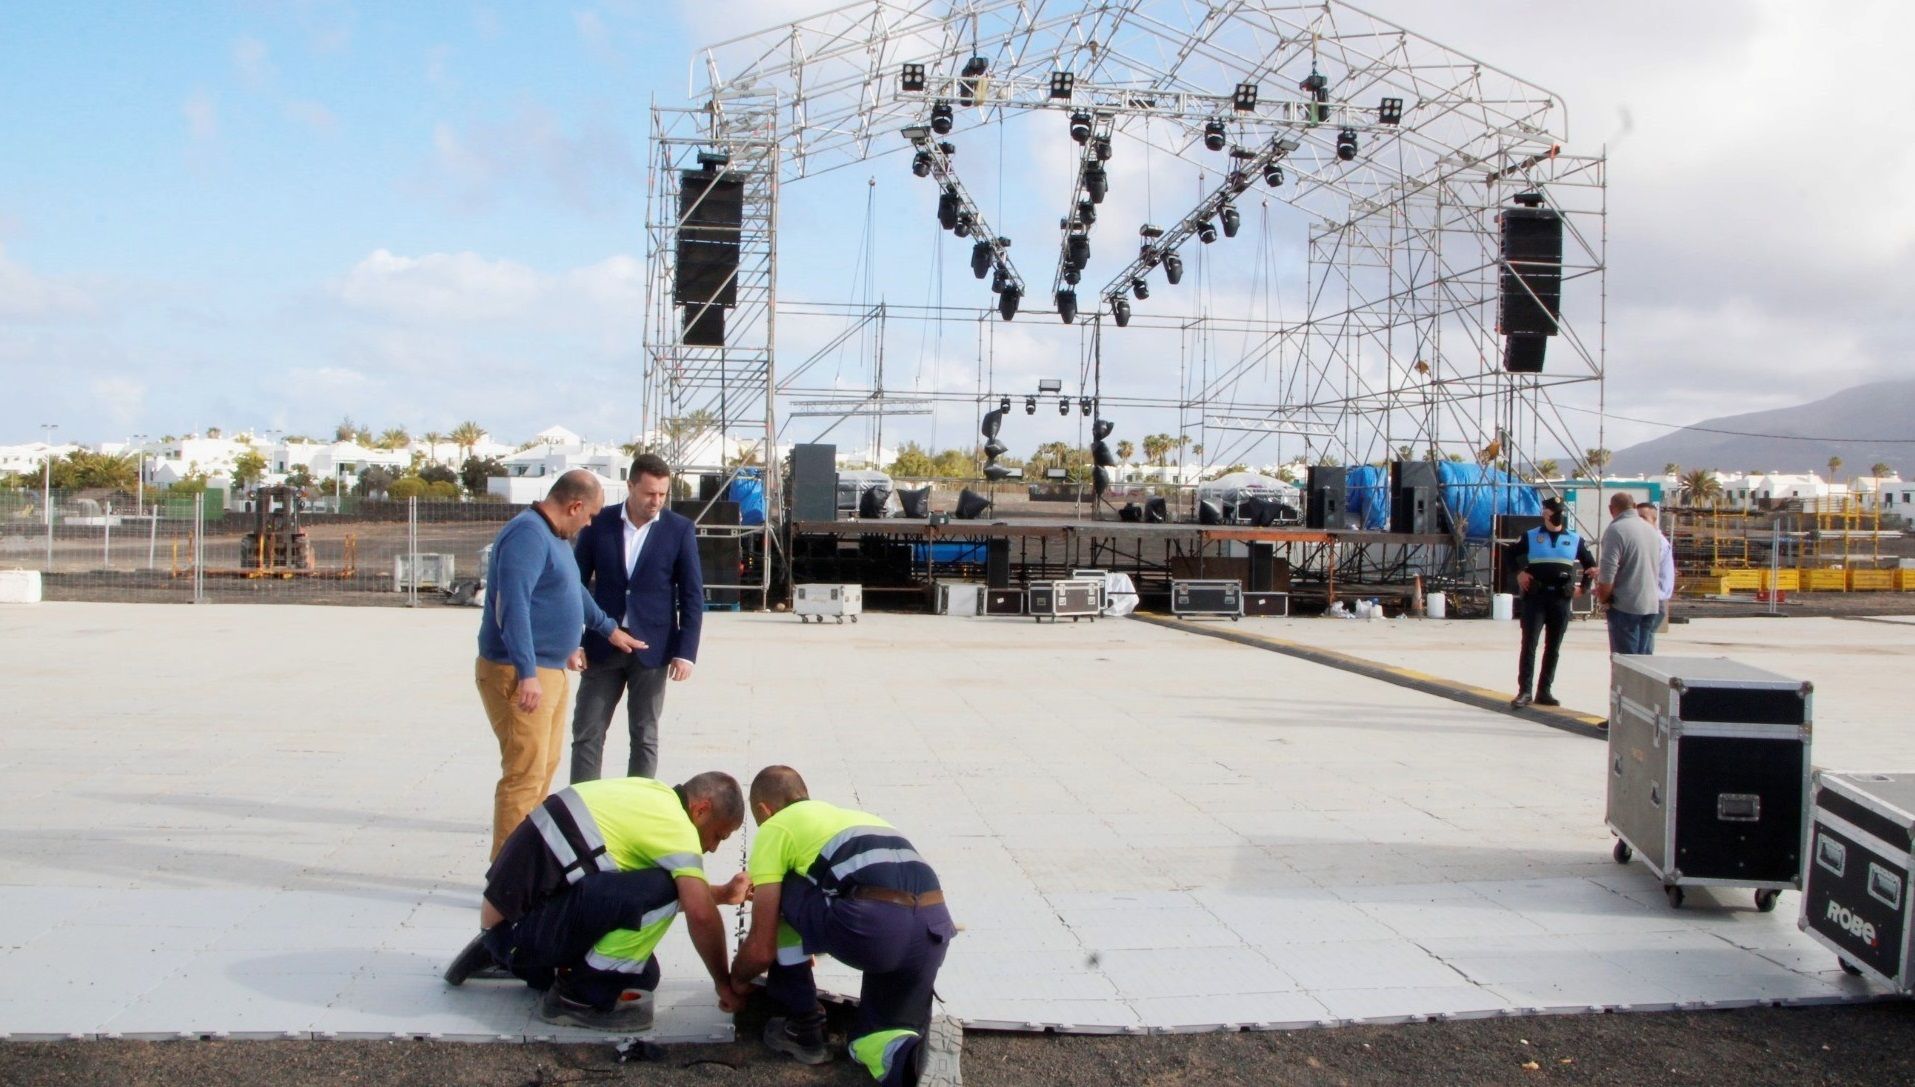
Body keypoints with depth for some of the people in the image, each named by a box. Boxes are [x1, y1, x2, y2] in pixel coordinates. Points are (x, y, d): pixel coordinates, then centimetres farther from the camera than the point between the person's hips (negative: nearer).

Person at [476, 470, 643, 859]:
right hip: (520, 676, -11)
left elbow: (571, 590, 32)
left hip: (550, 671, 11)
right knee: (525, 775, -9)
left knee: (544, 768, 17)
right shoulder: (528, 533, -17)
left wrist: (608, 628, 43)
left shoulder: (554, 536, 15)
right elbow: (512, 604, -26)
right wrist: (527, 674, -30)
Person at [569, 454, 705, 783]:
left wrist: (686, 652, -8)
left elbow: (692, 595, -1)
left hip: (651, 649, -1)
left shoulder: (680, 530, -2)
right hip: (602, 646, 1)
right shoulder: (599, 523, 0)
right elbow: (577, 583, 6)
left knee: (645, 738, 5)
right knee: (587, 733, 2)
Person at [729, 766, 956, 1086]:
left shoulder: (774, 829, 17)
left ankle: (803, 1027, 24)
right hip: (935, 929, 6)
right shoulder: (850, 815, 36)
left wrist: (737, 978, 35)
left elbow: (762, 949, 13)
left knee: (777, 898, 21)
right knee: (877, 1035, 27)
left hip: (870, 927, -6)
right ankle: (905, 1055, -7)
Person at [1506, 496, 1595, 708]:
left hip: (1561, 599, 2)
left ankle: (1544, 691, 14)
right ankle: (1524, 691, -5)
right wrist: (1519, 573, 3)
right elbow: (1511, 554, 17)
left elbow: (1590, 564, 18)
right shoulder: (1530, 537, 5)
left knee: (1553, 647, 7)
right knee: (1529, 644, -6)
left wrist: (1582, 587, 9)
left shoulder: (1575, 539, 8)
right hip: (1535, 597, -2)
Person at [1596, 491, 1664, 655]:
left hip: (1626, 605, -7)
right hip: (1651, 605, 7)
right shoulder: (1652, 531, 12)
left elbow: (1608, 572, -19)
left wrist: (1603, 597, -2)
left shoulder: (1616, 529, -13)